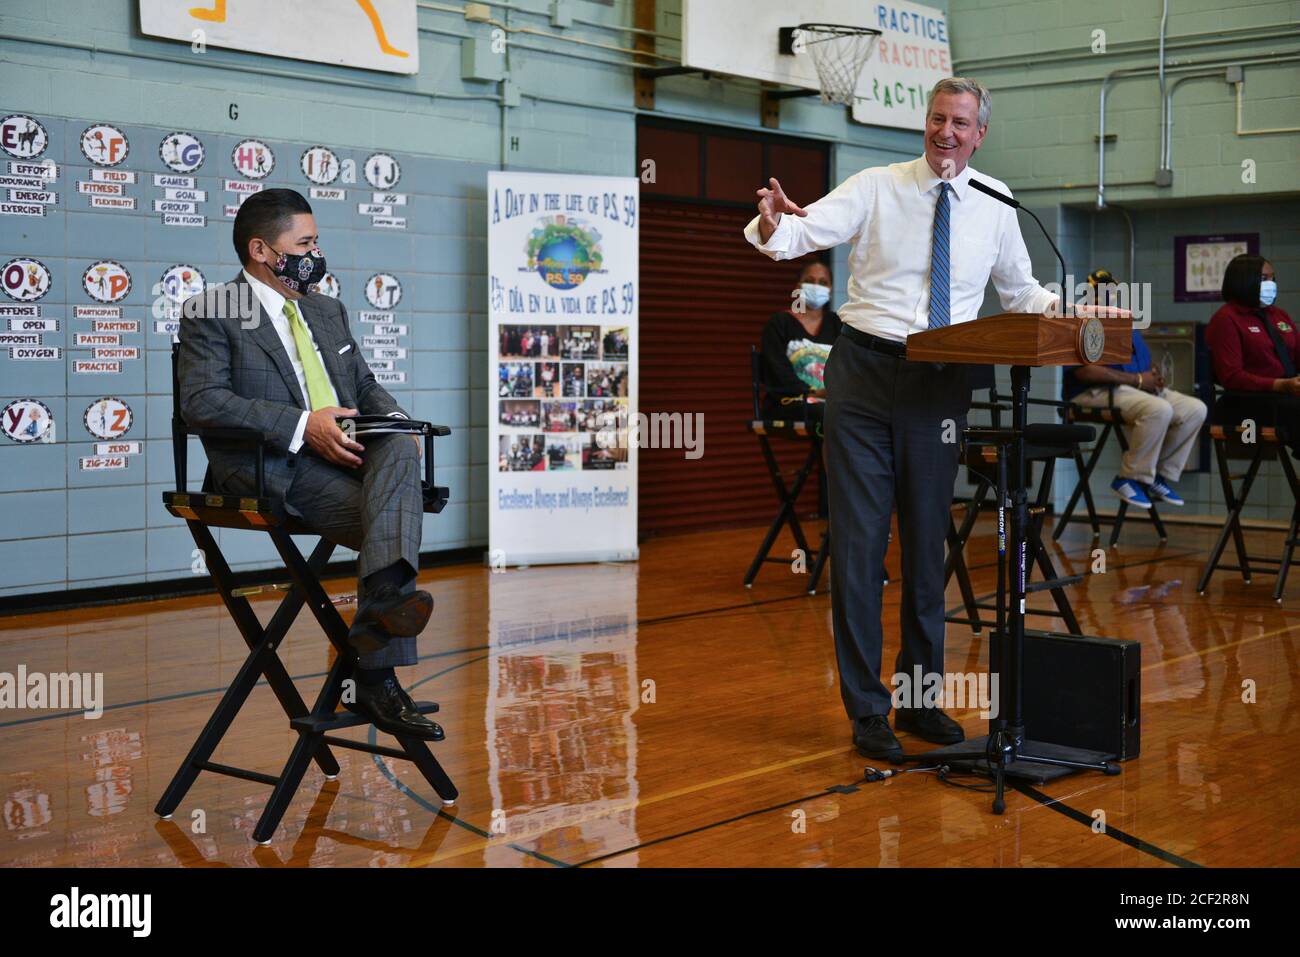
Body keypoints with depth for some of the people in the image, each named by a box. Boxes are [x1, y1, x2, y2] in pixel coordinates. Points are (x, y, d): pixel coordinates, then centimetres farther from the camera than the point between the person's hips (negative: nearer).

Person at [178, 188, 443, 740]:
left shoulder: (327, 311, 26)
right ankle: (377, 680, -29)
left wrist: (395, 420, 2)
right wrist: (303, 425, -21)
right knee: (388, 522, -28)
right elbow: (201, 401, -11)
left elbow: (365, 384, 28)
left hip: (350, 450, 6)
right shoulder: (210, 315, 2)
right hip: (273, 470, -6)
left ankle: (385, 594, -43)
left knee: (398, 450, -30)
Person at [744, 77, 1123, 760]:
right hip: (865, 373, -2)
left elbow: (1021, 292, 17)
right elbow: (803, 233, -12)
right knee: (858, 539, -2)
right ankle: (866, 709, 9)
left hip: (941, 384, 2)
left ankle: (922, 697, 25)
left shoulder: (994, 205, 6)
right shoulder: (875, 189, -1)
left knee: (926, 541, 11)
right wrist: (771, 224, -35)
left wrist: (1066, 312, -2)